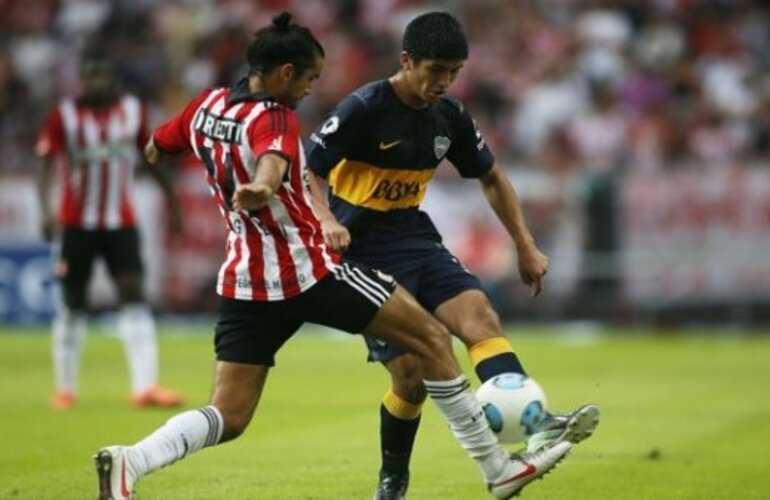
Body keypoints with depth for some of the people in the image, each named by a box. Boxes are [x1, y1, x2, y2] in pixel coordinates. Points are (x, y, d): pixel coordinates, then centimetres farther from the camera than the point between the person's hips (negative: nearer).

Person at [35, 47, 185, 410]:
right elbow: (46, 165, -9)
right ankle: (65, 389, 17)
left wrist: (170, 197, 17)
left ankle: (145, 385, -19)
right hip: (77, 225, -2)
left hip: (122, 223, 2)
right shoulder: (64, 116, -5)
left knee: (134, 296, -12)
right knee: (73, 303, 6)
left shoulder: (133, 111, 4)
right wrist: (46, 211, -24)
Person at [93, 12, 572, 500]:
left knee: (227, 418, 5)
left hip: (245, 281, 7)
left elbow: (155, 150, 22)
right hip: (310, 272, -7)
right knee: (432, 337, 4)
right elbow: (275, 157, -39)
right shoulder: (273, 119, -15)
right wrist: (261, 188, -60)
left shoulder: (206, 106, 6)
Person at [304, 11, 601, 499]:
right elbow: (306, 169, -16)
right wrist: (327, 220, -34)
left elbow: (491, 177, 16)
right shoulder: (364, 109, -16)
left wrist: (526, 246, 12)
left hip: (416, 236, 6)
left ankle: (537, 423, -36)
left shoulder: (450, 116, 3)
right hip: (363, 249, -6)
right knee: (410, 372, -10)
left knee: (479, 314, -20)